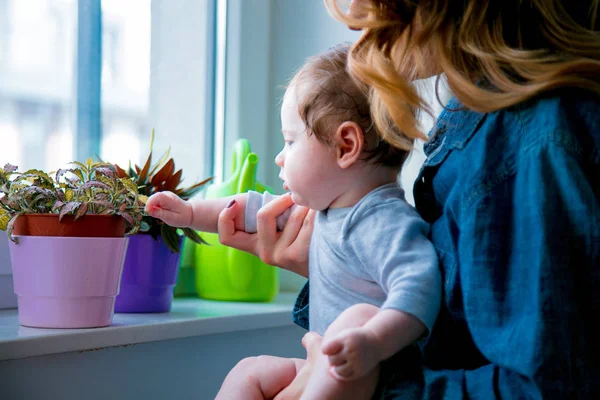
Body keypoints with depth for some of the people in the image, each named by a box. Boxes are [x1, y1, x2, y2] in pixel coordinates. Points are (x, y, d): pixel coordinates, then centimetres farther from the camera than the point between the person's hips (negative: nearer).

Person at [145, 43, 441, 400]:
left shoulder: (386, 223, -23)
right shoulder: (328, 206, 11)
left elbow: (419, 284, -39)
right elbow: (263, 210, 26)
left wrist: (373, 344, -54)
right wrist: (191, 213, 29)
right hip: (331, 371, 10)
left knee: (359, 317, -37)